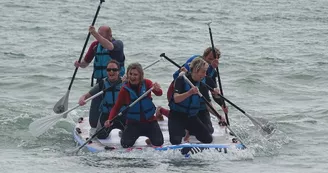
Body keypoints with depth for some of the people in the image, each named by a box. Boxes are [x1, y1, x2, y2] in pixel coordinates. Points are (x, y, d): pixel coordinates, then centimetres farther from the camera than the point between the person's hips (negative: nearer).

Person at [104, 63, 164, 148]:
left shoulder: (146, 83, -7)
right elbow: (117, 107, -8)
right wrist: (109, 120, -25)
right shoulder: (125, 89, -8)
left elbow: (159, 94, -23)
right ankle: (134, 136, 21)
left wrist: (157, 89, -48)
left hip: (149, 121, 0)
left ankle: (150, 137, 24)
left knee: (158, 143, -15)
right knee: (126, 144, -17)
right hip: (133, 123, 0)